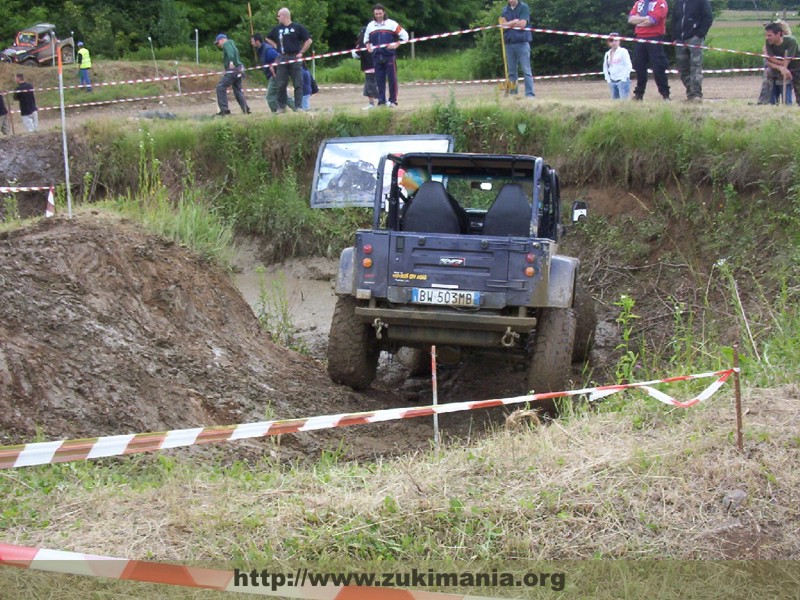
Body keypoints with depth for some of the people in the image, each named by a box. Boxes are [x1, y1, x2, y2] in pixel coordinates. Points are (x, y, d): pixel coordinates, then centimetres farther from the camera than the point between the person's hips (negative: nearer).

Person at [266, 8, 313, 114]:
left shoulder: (297, 28, -2)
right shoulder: (277, 29, 10)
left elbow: (309, 40, 1)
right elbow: (268, 39, 26)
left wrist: (301, 52, -4)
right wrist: (276, 47, 12)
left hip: (295, 58, -4)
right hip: (282, 59, 4)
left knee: (298, 84, -1)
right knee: (281, 84, 3)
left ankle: (298, 106, 2)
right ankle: (281, 106, 11)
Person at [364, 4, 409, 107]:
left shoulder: (391, 24, 0)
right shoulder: (370, 25, 13)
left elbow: (404, 35, 1)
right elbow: (366, 39, 28)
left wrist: (396, 45, -10)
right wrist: (369, 47, 9)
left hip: (390, 56, -3)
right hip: (376, 56, 3)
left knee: (392, 78, -3)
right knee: (379, 79, 3)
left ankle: (393, 100, 3)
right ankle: (381, 101, 6)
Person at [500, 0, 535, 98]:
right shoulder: (505, 10, 13)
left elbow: (522, 24, -11)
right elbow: (502, 24, 1)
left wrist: (508, 24, -1)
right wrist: (515, 21, -9)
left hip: (522, 43, -5)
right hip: (509, 43, 5)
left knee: (526, 70, -6)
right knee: (511, 71, 7)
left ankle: (530, 94, -8)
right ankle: (513, 93, 12)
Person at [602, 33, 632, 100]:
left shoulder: (623, 51, -5)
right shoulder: (607, 54, 13)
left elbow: (628, 66, -8)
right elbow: (605, 67, 19)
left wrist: (623, 78, -13)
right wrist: (608, 79, 7)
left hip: (622, 80, -6)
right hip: (612, 81, 6)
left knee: (624, 99, -13)